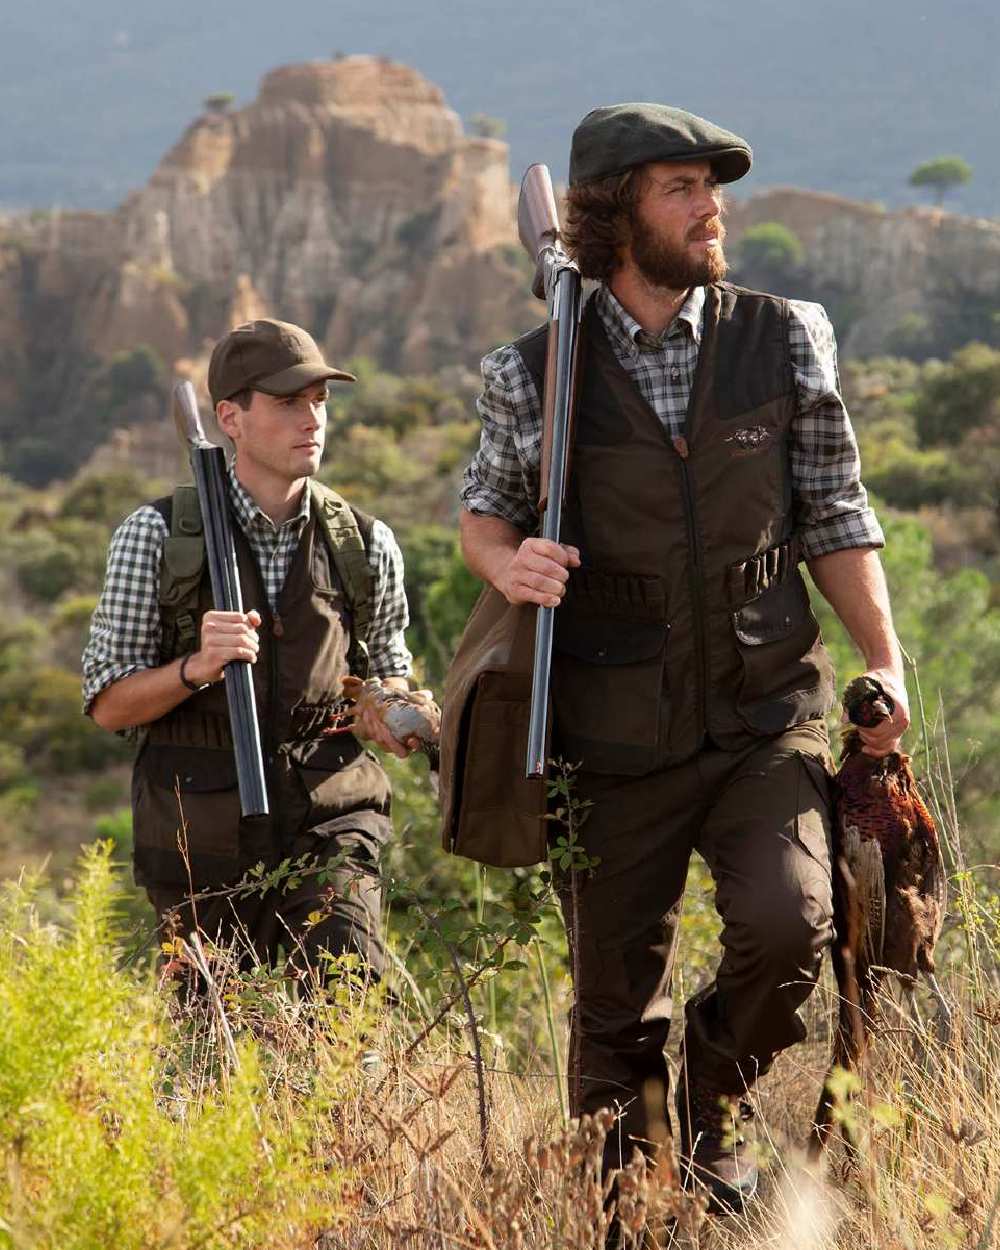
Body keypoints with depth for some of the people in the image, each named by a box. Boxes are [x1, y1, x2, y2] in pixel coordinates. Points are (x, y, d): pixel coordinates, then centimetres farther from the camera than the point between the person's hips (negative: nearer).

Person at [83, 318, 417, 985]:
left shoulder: (367, 545, 4)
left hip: (330, 819, 1)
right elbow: (109, 704, -3)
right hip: (202, 830, -1)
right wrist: (196, 668, -21)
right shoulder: (157, 537, -4)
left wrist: (393, 718, -5)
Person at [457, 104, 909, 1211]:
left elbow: (835, 520, 9)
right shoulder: (535, 375, -3)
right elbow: (481, 515, 11)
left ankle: (721, 1087, 9)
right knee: (613, 1007, 6)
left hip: (766, 720, 1)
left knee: (786, 926, -23)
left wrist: (884, 662, -1)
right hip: (616, 745, 0)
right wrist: (510, 563, -12)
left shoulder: (784, 342, 1)